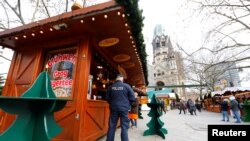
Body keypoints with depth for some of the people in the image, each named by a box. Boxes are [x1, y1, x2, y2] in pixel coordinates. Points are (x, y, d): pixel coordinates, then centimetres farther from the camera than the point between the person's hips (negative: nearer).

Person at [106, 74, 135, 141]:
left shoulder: (110, 86, 1)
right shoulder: (126, 86, -8)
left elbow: (107, 98, 7)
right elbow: (132, 98, -6)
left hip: (114, 108, 3)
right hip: (124, 109, -3)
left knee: (111, 127, 13)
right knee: (124, 127, 6)